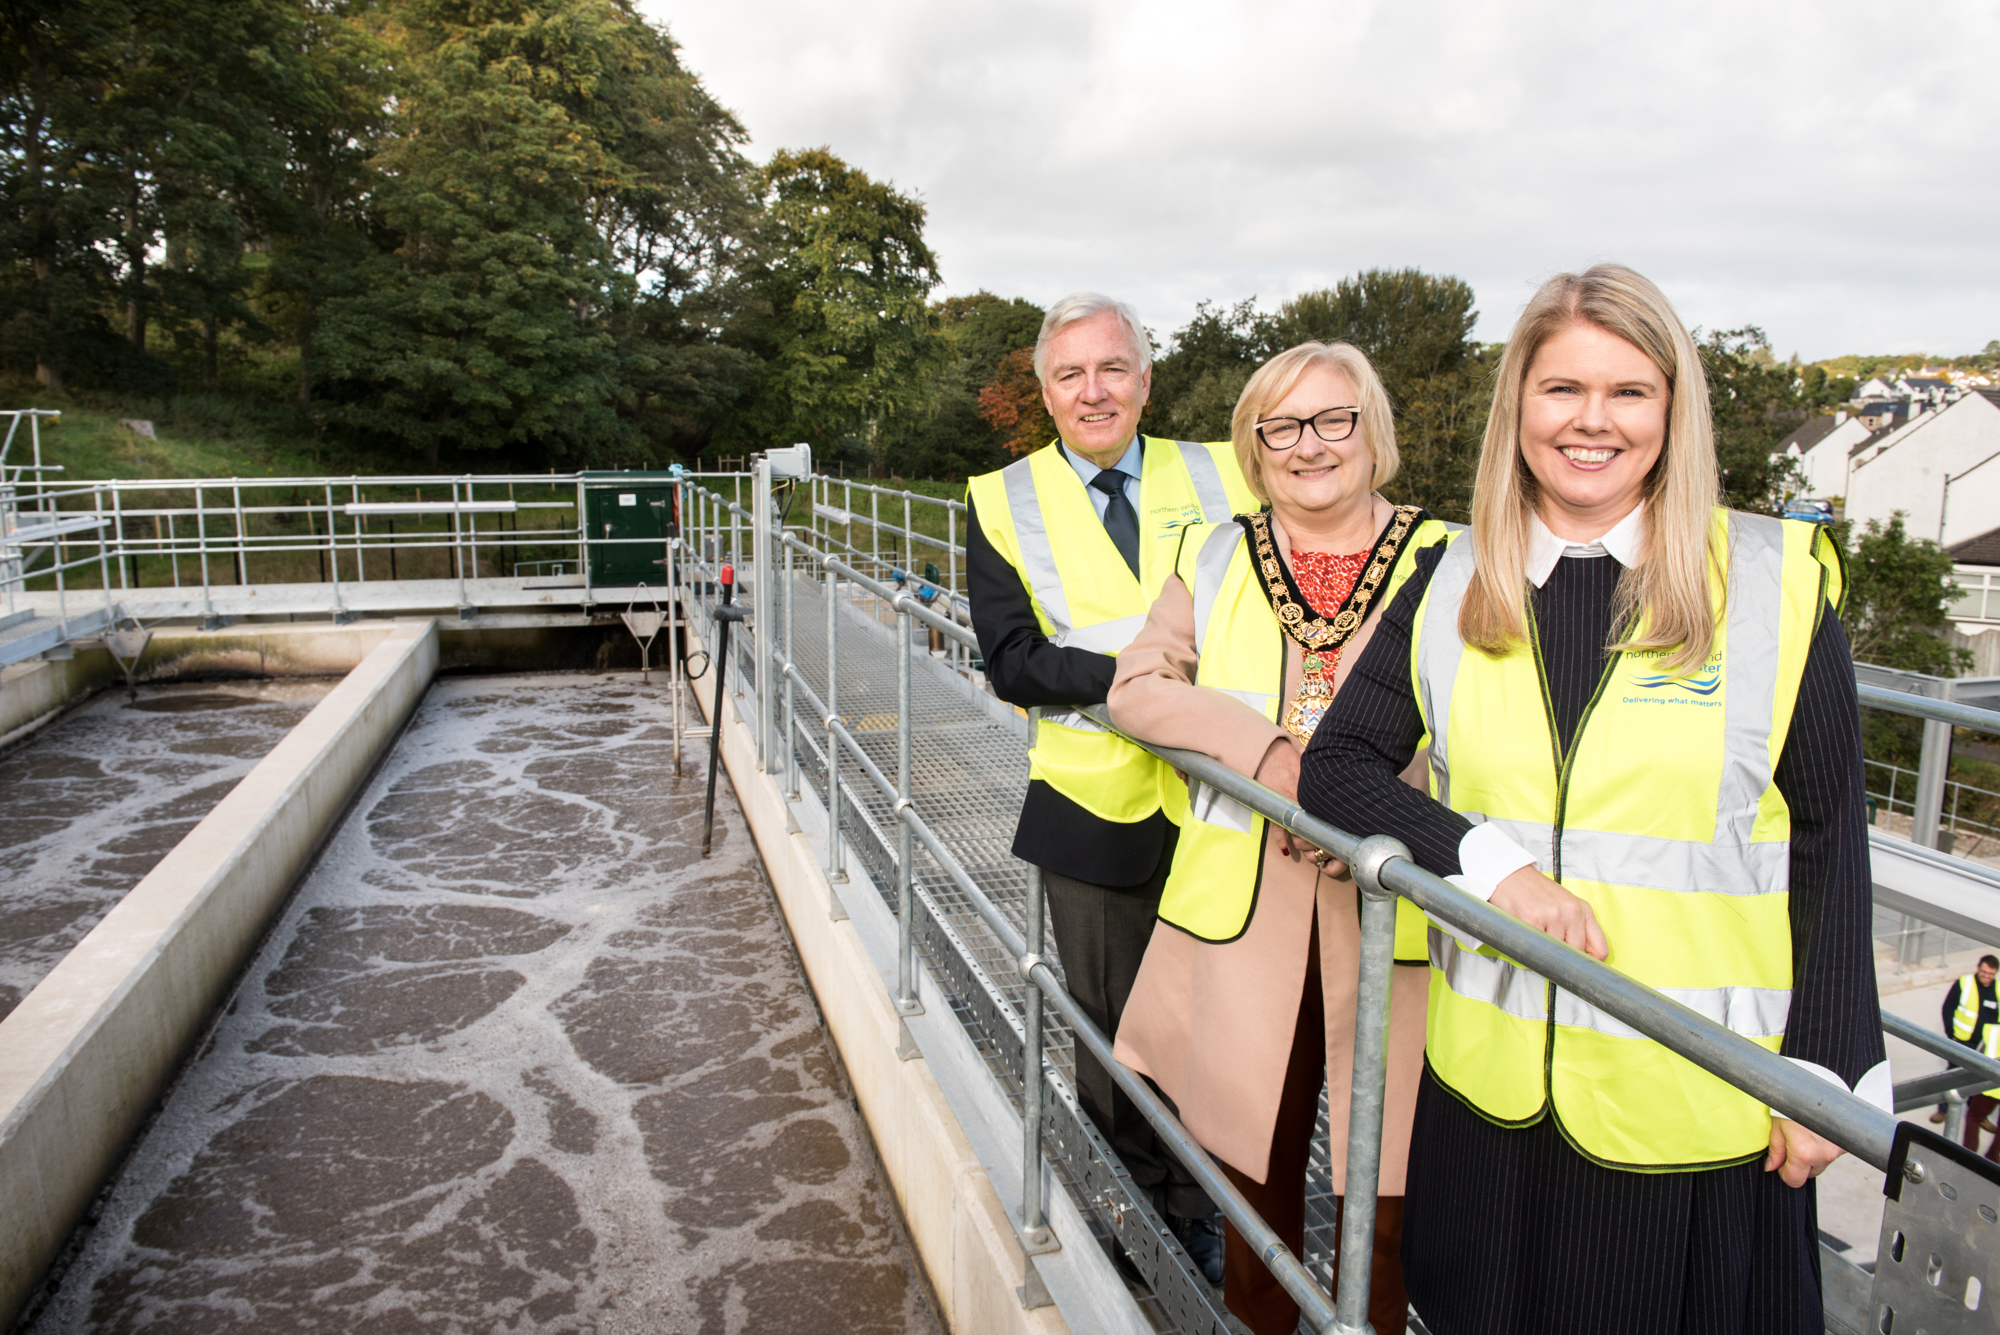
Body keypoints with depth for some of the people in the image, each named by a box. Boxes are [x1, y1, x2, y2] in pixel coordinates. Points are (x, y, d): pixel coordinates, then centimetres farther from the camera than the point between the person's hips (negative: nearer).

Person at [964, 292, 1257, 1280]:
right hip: (1095, 808, -1)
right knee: (1112, 1024, 14)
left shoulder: (1218, 476, 4)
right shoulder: (1002, 502, 0)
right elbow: (1012, 663, -7)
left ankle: (1203, 1209, 33)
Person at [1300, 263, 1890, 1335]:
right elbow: (1336, 764, -2)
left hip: (1697, 1094, -2)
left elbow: (1830, 845, -2)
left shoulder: (1778, 585, -6)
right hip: (1489, 1082, 3)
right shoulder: (1450, 586, 1)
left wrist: (1827, 1068, -4)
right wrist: (1490, 861, -16)